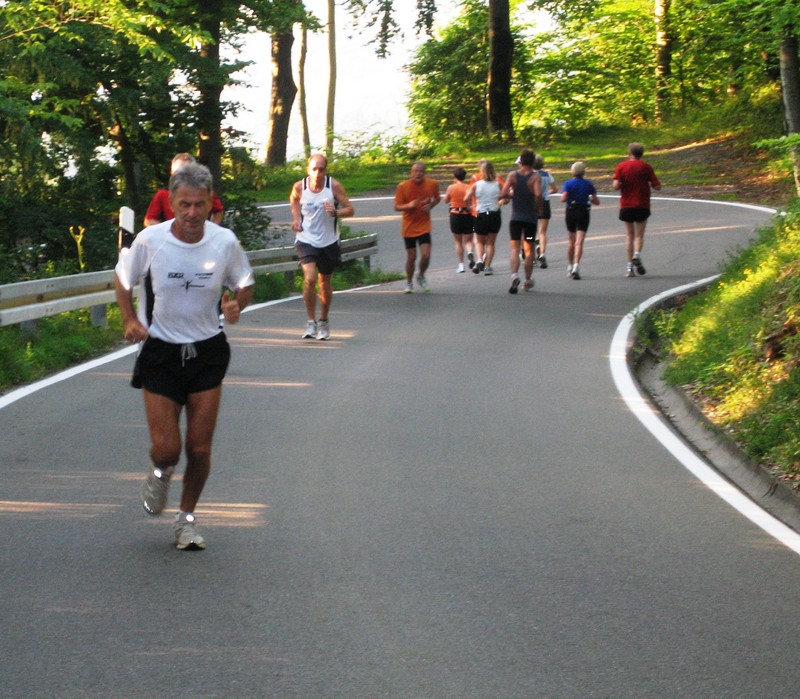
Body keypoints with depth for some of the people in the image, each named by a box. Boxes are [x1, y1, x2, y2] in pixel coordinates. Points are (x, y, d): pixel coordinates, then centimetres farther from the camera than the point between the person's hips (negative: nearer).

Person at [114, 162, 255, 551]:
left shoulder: (225, 242, -8)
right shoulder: (150, 240, -12)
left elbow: (244, 284, 8)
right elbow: (123, 279, 6)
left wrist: (235, 304, -14)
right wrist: (130, 320, -8)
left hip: (208, 351, 1)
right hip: (160, 352, -1)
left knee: (200, 448, 1)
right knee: (166, 448, -6)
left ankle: (187, 519, 23)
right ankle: (160, 473, 33)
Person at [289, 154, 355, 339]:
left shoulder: (334, 186, -11)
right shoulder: (299, 187, -8)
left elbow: (350, 209, -6)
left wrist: (335, 212, -26)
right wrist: (296, 218, 1)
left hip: (328, 241, 1)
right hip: (306, 239, -1)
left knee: (325, 283, 13)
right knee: (309, 279, -20)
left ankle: (324, 321, 35)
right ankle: (311, 322, -6)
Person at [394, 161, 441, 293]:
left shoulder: (432, 184, -4)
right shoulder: (403, 186, -10)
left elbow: (437, 198, 15)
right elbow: (397, 207, -7)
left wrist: (430, 205, -6)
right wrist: (409, 205, -27)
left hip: (424, 226, 1)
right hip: (409, 227, -1)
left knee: (426, 255, -11)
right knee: (411, 257, 3)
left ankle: (421, 276, 19)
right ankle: (409, 283, 26)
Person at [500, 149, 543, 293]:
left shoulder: (512, 175, -2)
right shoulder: (535, 177, -7)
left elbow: (503, 194, -11)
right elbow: (538, 194, -22)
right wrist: (539, 209, -6)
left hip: (515, 218, 0)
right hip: (531, 218, 0)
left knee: (515, 248, -2)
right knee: (529, 250, 13)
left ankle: (514, 275, -26)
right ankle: (528, 280, 18)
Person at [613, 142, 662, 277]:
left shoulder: (621, 166, -1)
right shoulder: (646, 167, 0)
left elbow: (616, 185, -11)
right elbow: (657, 186, -3)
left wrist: (618, 184, 11)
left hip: (626, 206, 1)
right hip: (642, 205, -1)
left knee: (629, 235, 8)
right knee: (639, 235, 6)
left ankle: (630, 266, 1)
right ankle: (637, 254, -23)